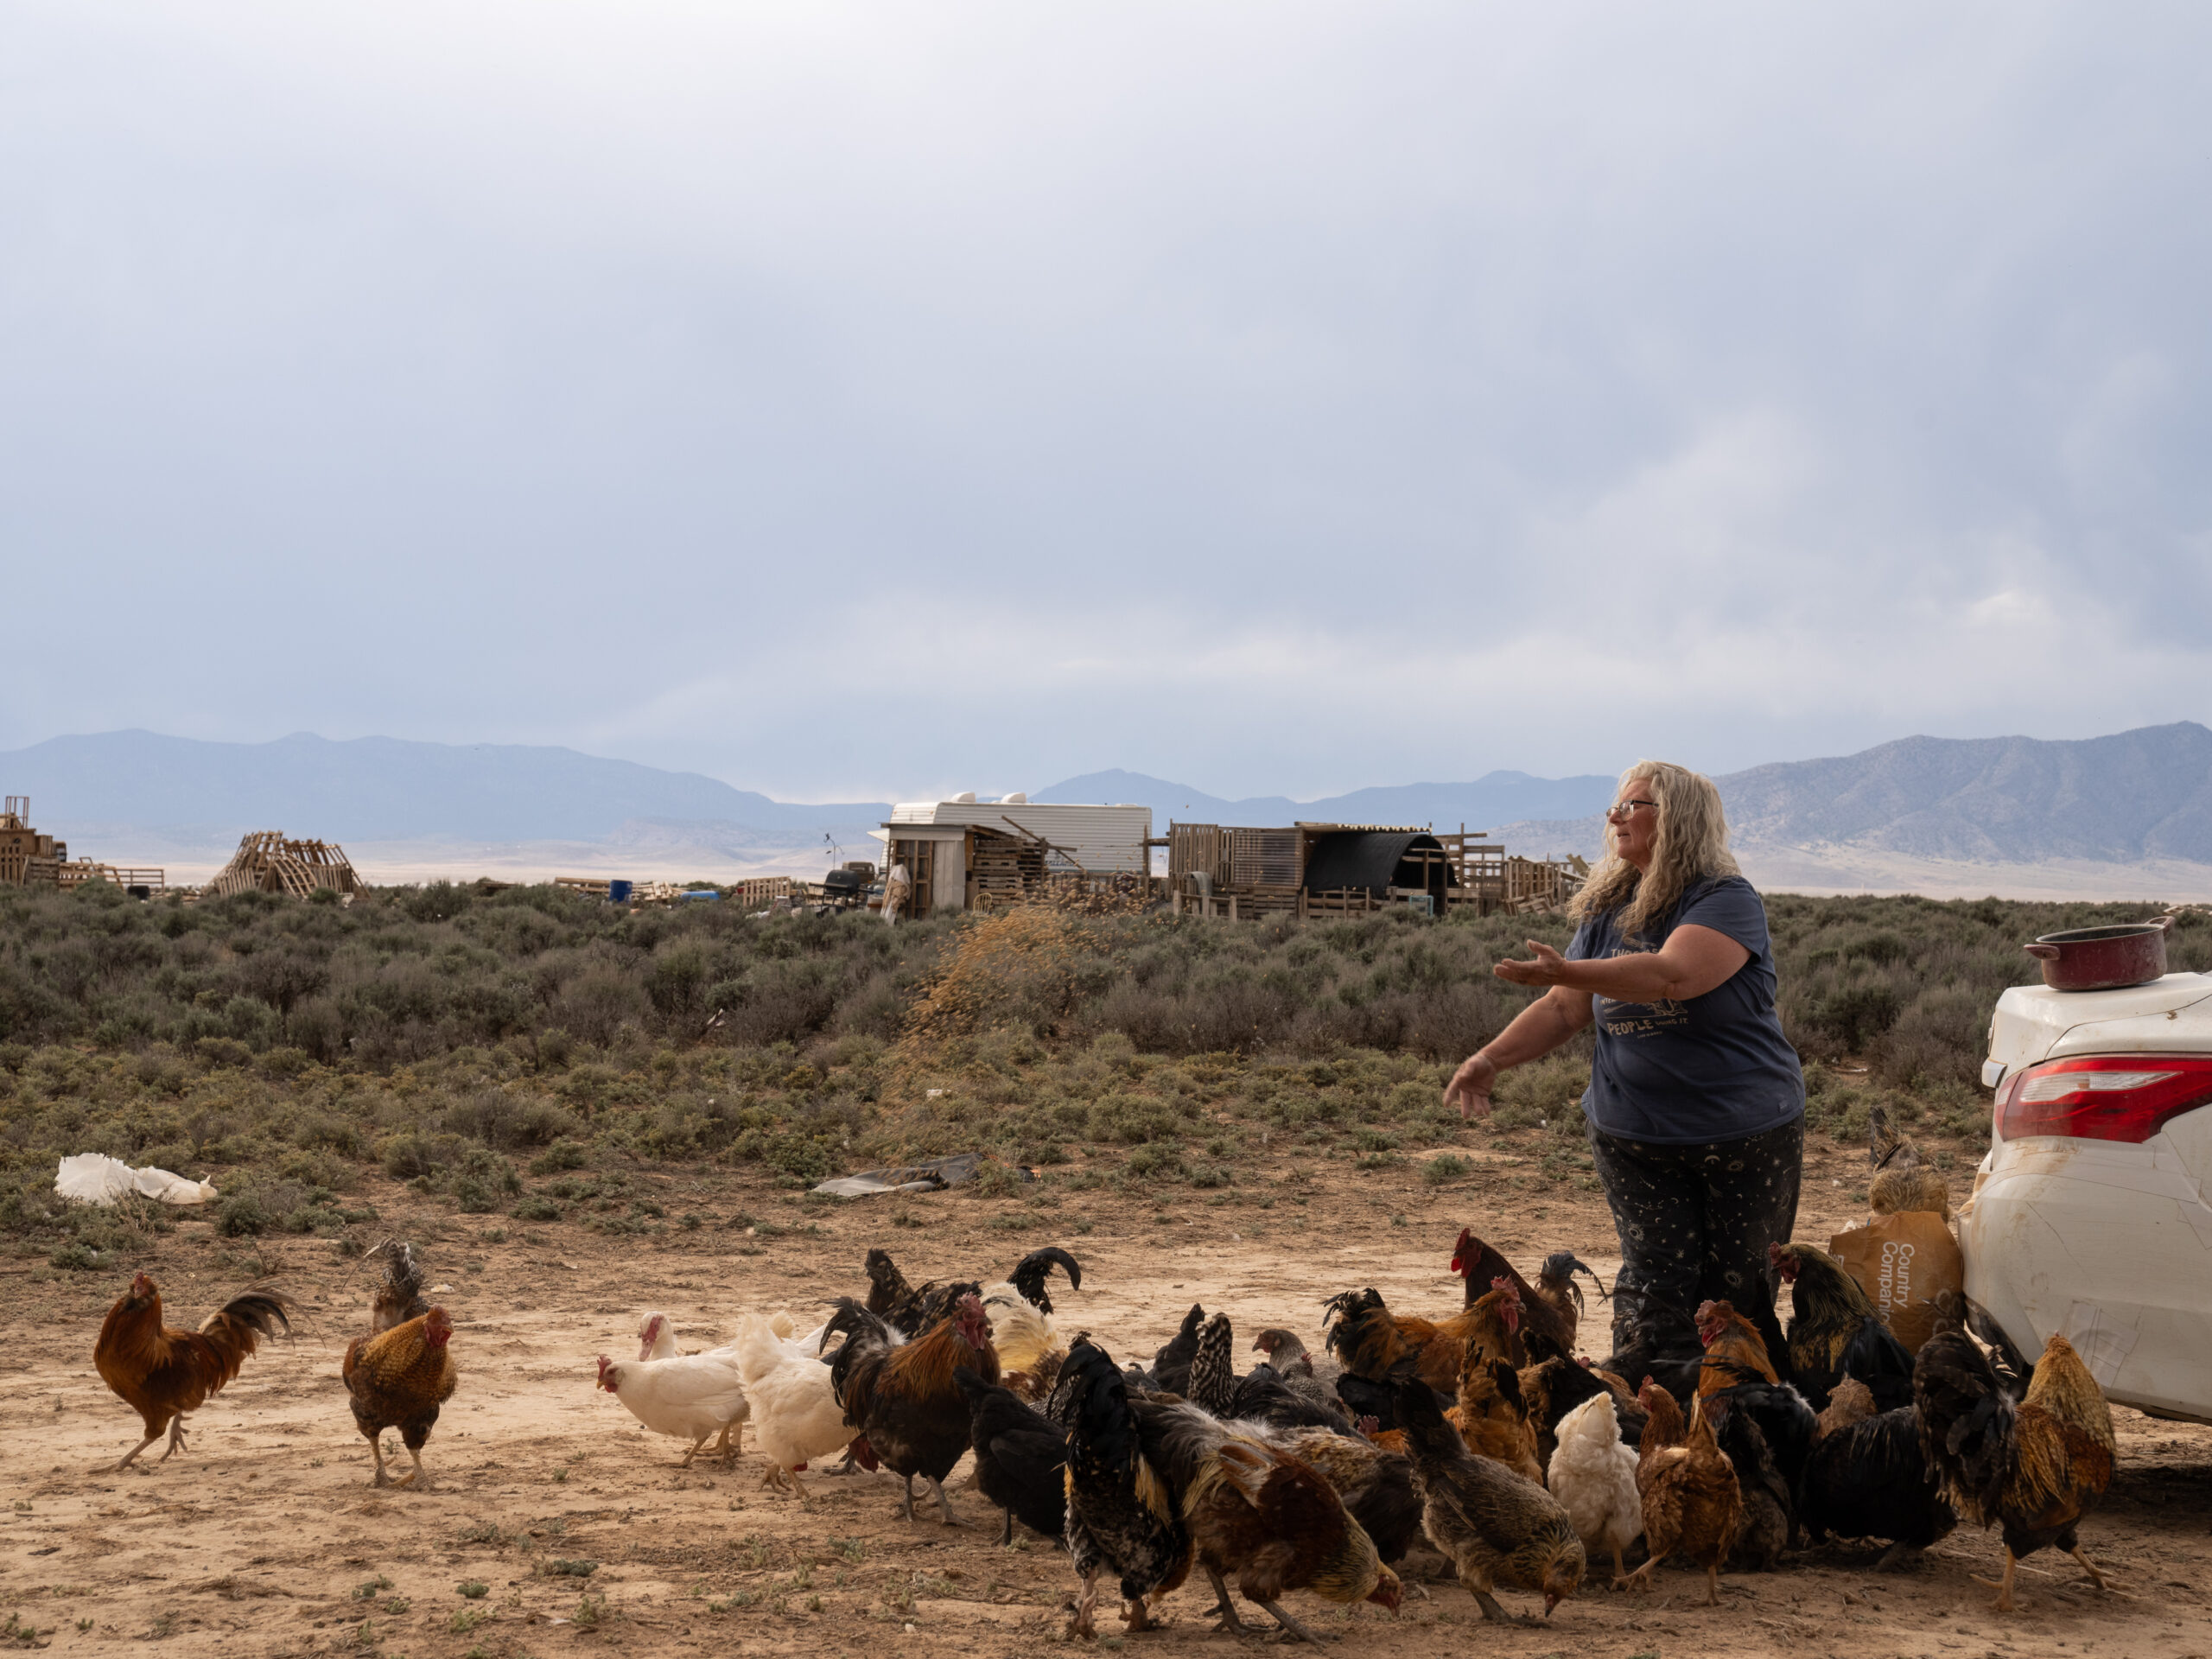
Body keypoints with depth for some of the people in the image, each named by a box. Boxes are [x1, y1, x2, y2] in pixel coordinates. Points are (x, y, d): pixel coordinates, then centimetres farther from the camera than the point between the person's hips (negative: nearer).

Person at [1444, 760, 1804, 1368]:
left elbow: (1672, 976, -30)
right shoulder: (1608, 911, 10)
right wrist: (1492, 1057, -5)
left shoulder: (1727, 901, -12)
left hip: (1745, 1135, -4)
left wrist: (1568, 971, -39)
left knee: (1739, 1296, 3)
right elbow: (1566, 1008, 9)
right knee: (1655, 1289, -1)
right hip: (1632, 1136, 4)